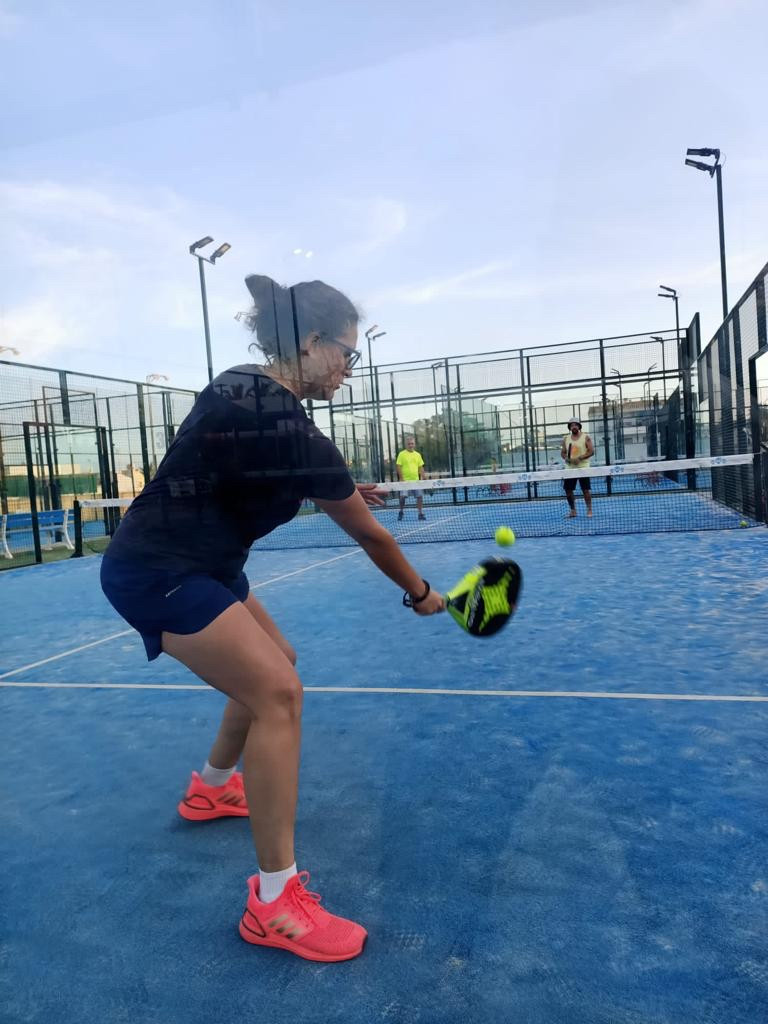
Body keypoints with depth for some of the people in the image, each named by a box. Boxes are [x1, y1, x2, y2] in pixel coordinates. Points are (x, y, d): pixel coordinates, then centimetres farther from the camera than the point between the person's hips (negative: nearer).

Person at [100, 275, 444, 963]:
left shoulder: (247, 390, 4)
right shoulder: (287, 427, -24)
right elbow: (369, 535, -13)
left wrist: (332, 490, 14)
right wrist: (421, 594, 2)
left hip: (195, 562, 10)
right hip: (158, 573, -10)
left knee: (273, 662, 20)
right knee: (279, 692, -18)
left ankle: (211, 788, 42)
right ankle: (274, 901, -8)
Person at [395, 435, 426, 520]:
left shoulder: (418, 455, 12)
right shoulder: (402, 454, -1)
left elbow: (421, 467, 15)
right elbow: (399, 467, -4)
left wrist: (422, 478, 6)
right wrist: (401, 478, -12)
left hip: (416, 480, 4)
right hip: (405, 480, -4)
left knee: (420, 496, 0)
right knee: (403, 496, -10)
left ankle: (420, 513, 9)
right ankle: (401, 512, 11)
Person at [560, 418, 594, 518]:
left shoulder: (586, 437, -2)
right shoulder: (566, 439, 10)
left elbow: (591, 451, -8)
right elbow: (562, 452, 14)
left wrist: (579, 458, -19)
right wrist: (566, 458, -9)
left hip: (583, 468, -4)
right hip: (570, 468, 4)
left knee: (586, 490, -5)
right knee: (568, 490, 2)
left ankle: (589, 510, 3)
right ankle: (573, 510, 14)